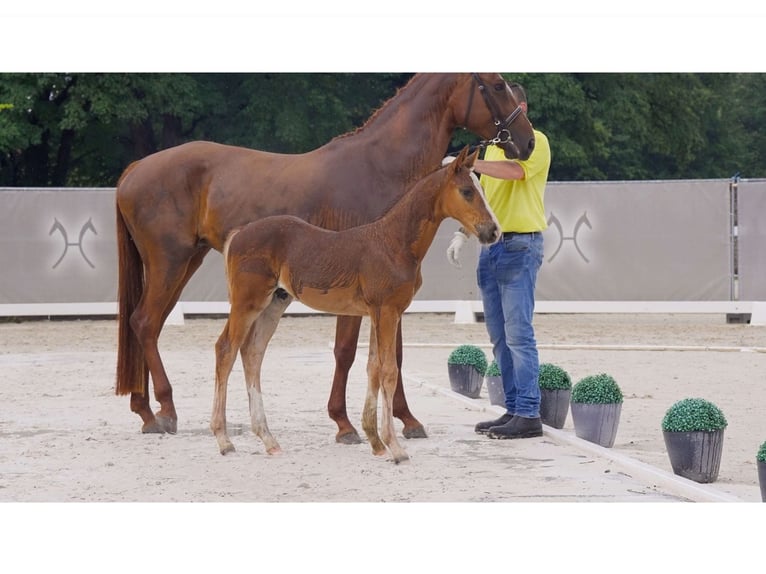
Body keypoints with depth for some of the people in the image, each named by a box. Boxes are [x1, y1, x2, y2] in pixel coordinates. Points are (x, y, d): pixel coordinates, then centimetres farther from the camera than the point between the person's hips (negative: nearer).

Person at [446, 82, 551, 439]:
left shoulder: (535, 141, -5)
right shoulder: (493, 147, 21)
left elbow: (515, 170, -25)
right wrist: (463, 233, 13)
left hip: (521, 245, -9)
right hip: (491, 246, 9)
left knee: (518, 333, -12)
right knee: (499, 337, 7)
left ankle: (528, 415, -12)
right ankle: (513, 410, 10)